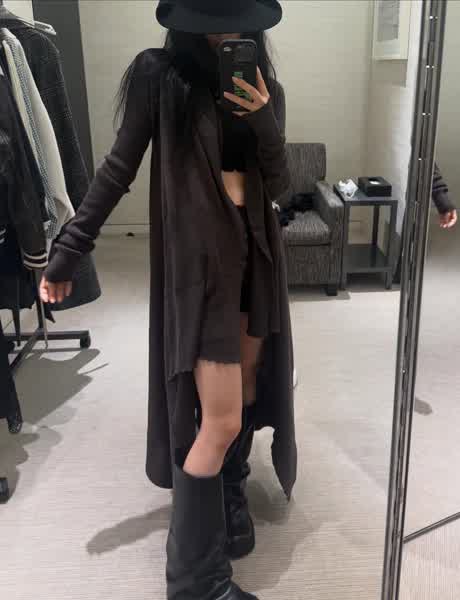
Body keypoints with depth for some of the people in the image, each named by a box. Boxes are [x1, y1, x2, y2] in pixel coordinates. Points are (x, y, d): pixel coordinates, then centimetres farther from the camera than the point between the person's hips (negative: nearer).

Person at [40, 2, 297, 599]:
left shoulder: (265, 88, 9)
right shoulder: (160, 74, -6)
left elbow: (279, 185, 6)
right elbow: (119, 168, -4)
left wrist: (262, 119, -11)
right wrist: (68, 250, -4)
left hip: (257, 250, 6)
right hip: (199, 256, -6)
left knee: (248, 388, 16)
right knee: (220, 421, -8)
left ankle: (231, 493, 42)